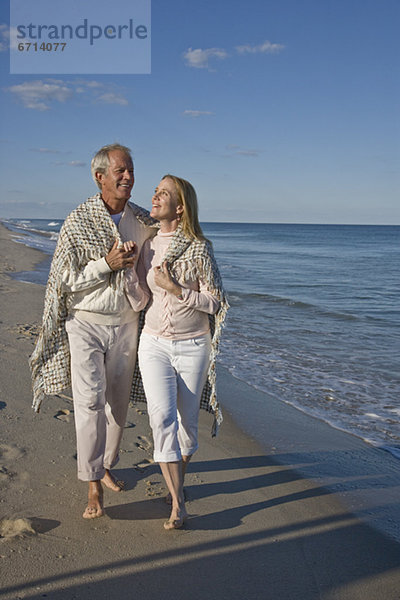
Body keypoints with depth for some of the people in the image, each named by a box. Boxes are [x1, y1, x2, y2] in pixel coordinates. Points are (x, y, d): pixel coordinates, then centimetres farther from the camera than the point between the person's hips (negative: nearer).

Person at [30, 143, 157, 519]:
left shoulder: (144, 222, 2)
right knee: (90, 401, -9)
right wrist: (107, 263, -21)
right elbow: (65, 280, -11)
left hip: (125, 323, 4)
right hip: (85, 323, -4)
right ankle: (93, 486, -1)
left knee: (118, 401, 12)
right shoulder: (77, 222, -9)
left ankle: (107, 466, 31)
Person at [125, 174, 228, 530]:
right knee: (162, 417, -11)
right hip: (155, 344, 3)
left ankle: (179, 476, 37)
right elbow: (140, 303, -1)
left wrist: (174, 288, -18)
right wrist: (126, 267, -13)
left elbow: (215, 302, -10)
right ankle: (178, 504, -4)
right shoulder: (147, 246, 3)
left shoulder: (199, 248, -10)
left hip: (192, 347, -2)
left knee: (187, 421, 9)